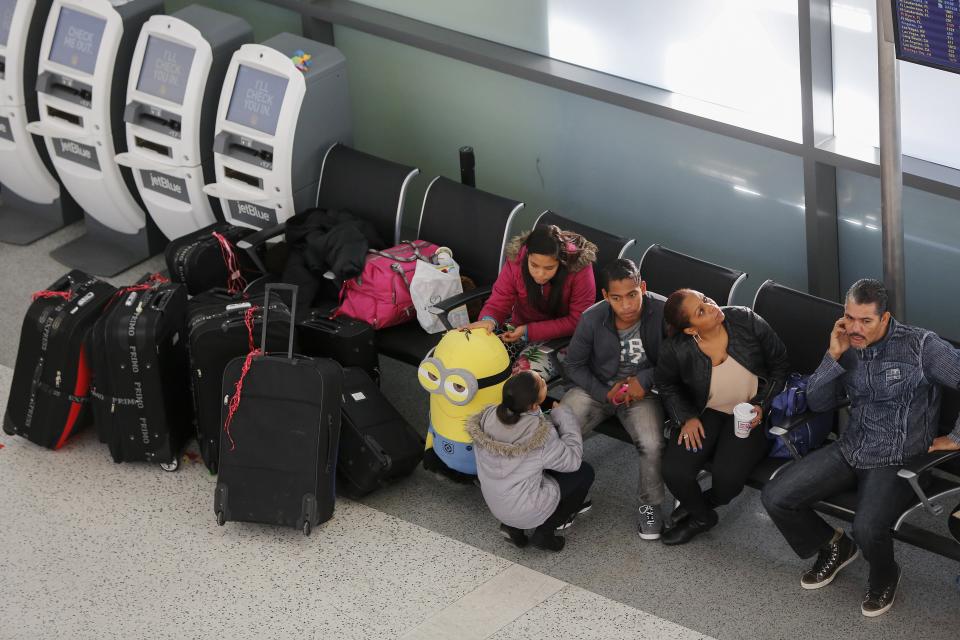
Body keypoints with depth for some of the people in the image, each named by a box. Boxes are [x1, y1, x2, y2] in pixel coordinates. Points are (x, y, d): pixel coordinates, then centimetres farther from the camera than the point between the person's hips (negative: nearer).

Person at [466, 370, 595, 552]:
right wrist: (563, 416, -9)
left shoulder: (488, 416, -16)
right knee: (585, 472, 12)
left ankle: (512, 527, 18)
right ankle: (544, 532, 11)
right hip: (526, 510, -6)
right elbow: (573, 460, -14)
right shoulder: (541, 435, -30)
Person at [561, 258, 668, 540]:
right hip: (596, 387, 1)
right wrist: (605, 393, -12)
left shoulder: (662, 312, -20)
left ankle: (650, 504, 1)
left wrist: (645, 379, -19)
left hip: (641, 390, -1)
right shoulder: (592, 319, -15)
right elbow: (573, 365, 0)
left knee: (653, 445, -28)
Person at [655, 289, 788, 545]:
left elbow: (779, 365, -3)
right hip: (706, 414, 1)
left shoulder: (746, 321, -17)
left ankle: (701, 503, 14)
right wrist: (686, 418, -7)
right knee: (674, 473, -20)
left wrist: (761, 405, -12)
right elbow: (667, 385, 7)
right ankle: (702, 516, 14)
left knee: (728, 477, -25)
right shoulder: (675, 350, -16)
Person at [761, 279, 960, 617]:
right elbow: (817, 402, 6)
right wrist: (833, 356, -9)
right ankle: (833, 547, 21)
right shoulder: (849, 348, 3)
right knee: (776, 497, -7)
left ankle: (884, 578, 7)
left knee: (868, 530, -32)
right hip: (850, 449, 6)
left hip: (897, 460, -6)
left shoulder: (920, 345, -15)